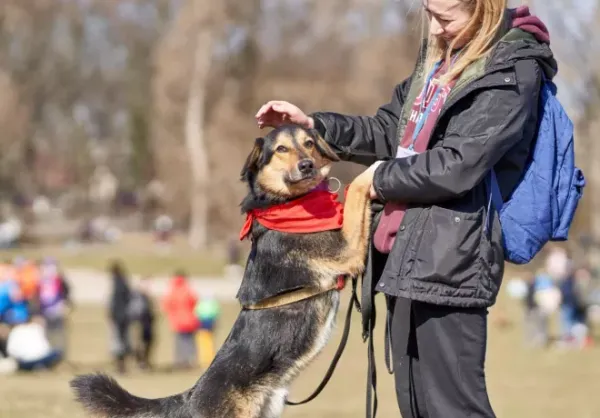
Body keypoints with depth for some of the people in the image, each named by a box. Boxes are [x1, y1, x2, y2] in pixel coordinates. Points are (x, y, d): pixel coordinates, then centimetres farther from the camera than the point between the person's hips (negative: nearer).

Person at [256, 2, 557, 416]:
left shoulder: (513, 72, -12)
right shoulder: (440, 56, 16)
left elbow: (457, 166, -20)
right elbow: (390, 133, 23)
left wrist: (384, 178, -5)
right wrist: (313, 125, 11)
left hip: (451, 262, -9)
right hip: (409, 254, 9)